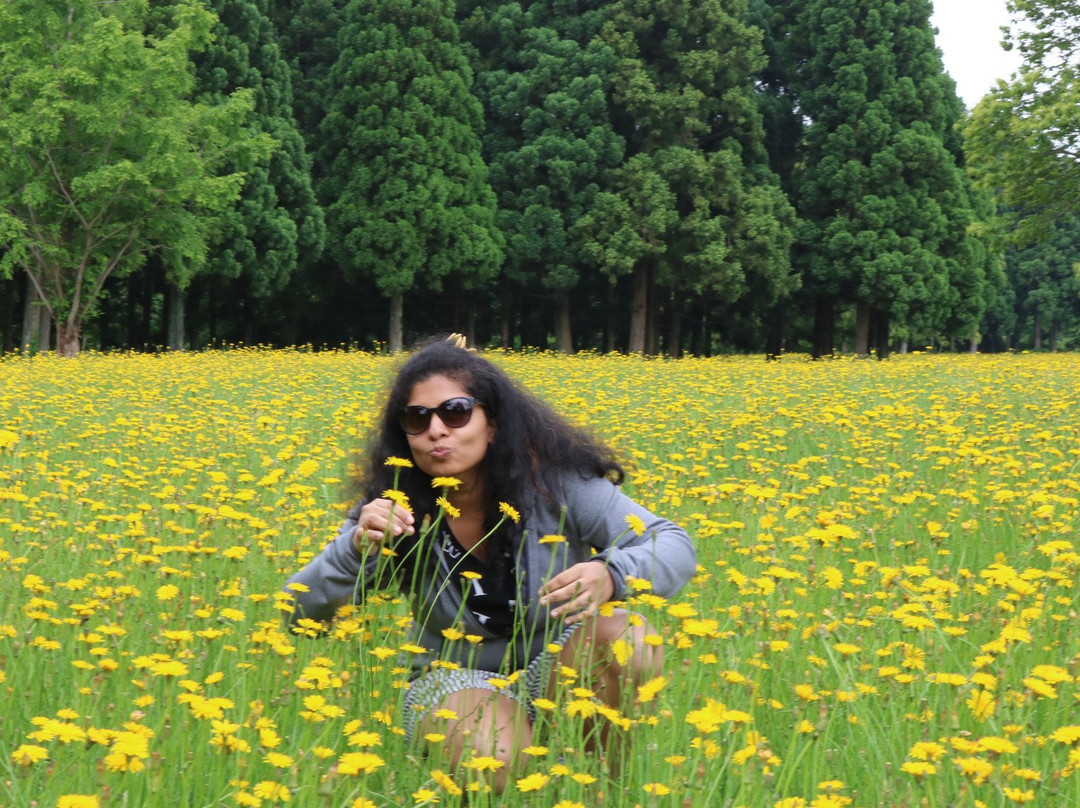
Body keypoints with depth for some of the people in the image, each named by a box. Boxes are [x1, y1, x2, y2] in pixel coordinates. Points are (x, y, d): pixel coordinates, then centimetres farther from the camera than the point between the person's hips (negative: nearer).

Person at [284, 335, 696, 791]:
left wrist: (612, 575, -40)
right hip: (457, 678, -1)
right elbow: (301, 613, -13)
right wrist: (356, 548, -33)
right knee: (490, 755, -36)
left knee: (629, 639, -31)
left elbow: (676, 548, -17)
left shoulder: (556, 481, -16)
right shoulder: (393, 511, -13)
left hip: (557, 659, 1)